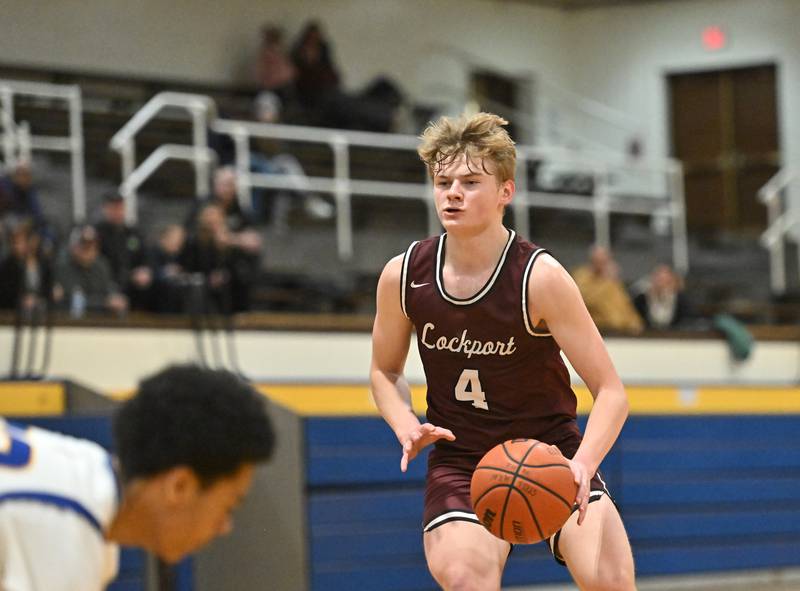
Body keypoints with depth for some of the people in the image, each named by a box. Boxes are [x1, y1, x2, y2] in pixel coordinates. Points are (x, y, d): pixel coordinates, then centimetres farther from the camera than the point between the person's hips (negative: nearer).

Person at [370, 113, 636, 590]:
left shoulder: (540, 277, -17)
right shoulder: (403, 277, -8)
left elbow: (611, 392, -16)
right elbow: (385, 372, 11)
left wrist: (582, 465, -35)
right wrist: (407, 427, -11)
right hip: (460, 456, 1)